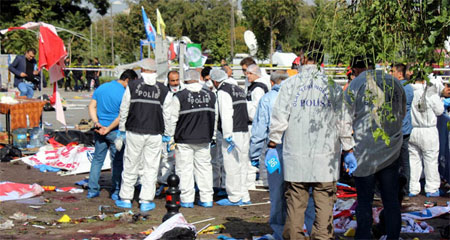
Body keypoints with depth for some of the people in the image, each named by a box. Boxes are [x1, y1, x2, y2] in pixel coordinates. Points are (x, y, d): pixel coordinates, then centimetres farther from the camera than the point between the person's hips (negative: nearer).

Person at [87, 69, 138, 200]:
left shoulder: (101, 88, 6)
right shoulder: (124, 94, -14)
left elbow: (92, 106, 4)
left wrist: (96, 122, -5)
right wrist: (108, 129, -14)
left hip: (100, 131, 6)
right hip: (115, 132, -6)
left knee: (97, 159, 14)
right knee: (118, 162, 6)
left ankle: (92, 190, 15)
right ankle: (116, 191, 10)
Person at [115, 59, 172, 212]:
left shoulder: (132, 86, -1)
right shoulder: (164, 90, 1)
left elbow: (124, 110, 3)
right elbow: (167, 114, 4)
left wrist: (121, 129, 14)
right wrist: (166, 134, 14)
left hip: (134, 132, 0)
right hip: (154, 134, 0)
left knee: (130, 165, 9)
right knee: (151, 168, 6)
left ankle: (125, 198, 16)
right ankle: (146, 201, 8)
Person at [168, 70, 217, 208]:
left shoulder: (180, 96, -8)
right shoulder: (210, 95, 5)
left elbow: (173, 119, -4)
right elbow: (214, 117, 13)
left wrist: (171, 136, 5)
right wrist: (212, 136, 23)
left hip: (184, 139, -4)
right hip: (204, 139, 4)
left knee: (185, 168, 3)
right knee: (204, 167, 10)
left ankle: (187, 199, 3)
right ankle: (207, 199, 12)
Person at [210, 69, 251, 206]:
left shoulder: (223, 92, -10)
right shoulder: (239, 90, 17)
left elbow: (226, 115, -17)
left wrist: (228, 135, -18)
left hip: (233, 133, -9)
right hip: (244, 132, 9)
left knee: (232, 166, -3)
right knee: (242, 165, 13)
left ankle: (234, 197, 0)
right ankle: (244, 197, 18)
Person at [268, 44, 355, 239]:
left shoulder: (290, 84, 2)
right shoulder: (333, 86, 3)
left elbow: (279, 119, 1)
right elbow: (343, 122, 4)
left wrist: (272, 147, 9)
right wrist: (349, 151, 13)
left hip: (295, 159, 0)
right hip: (326, 158, 0)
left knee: (295, 205, 6)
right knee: (324, 205, 3)